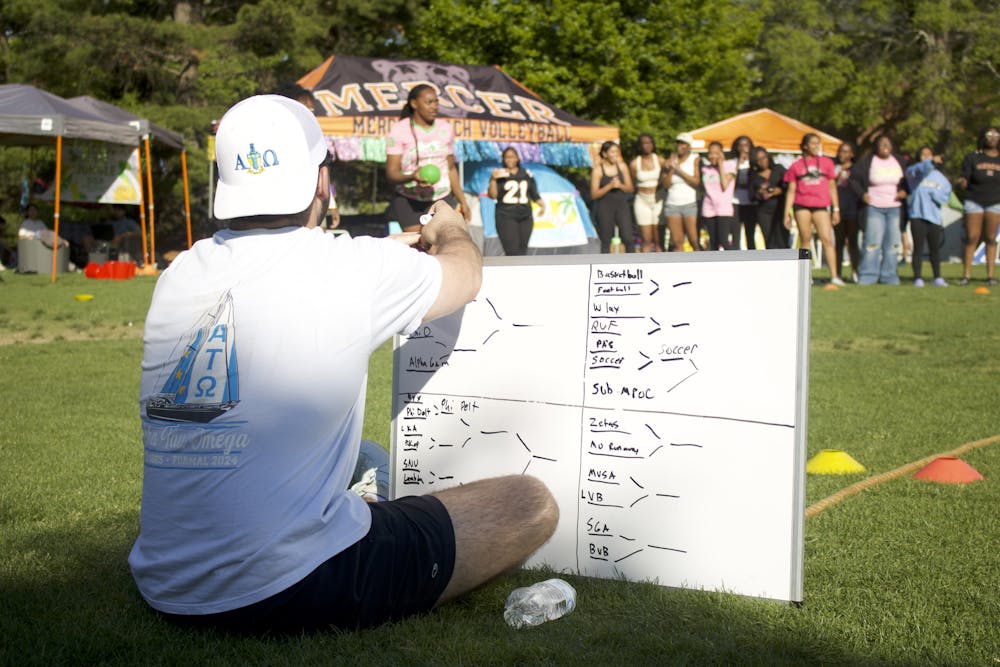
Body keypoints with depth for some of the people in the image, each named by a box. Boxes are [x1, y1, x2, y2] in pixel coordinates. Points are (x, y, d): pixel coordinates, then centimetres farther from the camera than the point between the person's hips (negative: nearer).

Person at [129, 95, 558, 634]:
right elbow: (466, 272, 10)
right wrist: (450, 230, 34)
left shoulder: (176, 277, 3)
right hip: (292, 593, -8)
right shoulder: (356, 269, -13)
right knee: (531, 505, 3)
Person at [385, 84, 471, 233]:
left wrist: (462, 201, 14)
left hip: (443, 200, 4)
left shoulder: (445, 129, 11)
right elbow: (391, 173, -10)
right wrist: (412, 177, -30)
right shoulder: (399, 130, -3)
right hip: (410, 203, -4)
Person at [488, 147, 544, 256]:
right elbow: (493, 195, -9)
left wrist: (542, 204, -5)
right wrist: (493, 179, -23)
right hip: (506, 217, -4)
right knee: (512, 253, -15)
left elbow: (535, 195, 14)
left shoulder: (527, 174, 11)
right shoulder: (499, 174, 1)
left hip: (525, 217, 4)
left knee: (522, 253, 7)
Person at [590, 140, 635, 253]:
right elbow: (594, 194, -7)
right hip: (605, 207, -3)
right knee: (605, 241, 1)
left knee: (629, 238, -6)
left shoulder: (622, 166, 7)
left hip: (622, 205, 3)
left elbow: (630, 188, 8)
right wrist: (610, 186, -19)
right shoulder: (597, 170, -4)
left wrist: (620, 185, -13)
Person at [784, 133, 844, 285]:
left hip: (821, 206, 0)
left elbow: (832, 187, 13)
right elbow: (791, 190, 9)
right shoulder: (796, 166, 8)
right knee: (805, 240, 3)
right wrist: (787, 213, 3)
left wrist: (836, 209, 9)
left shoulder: (826, 162, 11)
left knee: (827, 239, -9)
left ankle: (834, 276, -13)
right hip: (802, 206, 0)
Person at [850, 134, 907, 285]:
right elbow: (854, 178, 4)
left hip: (895, 207, 3)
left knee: (893, 242, 2)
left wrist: (905, 191, 2)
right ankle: (867, 277, -3)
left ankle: (889, 276, 9)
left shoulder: (900, 162, 9)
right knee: (872, 240, -9)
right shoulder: (867, 161, 0)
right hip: (874, 206, -3)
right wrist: (862, 194, -9)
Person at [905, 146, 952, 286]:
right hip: (918, 215, -3)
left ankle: (938, 277, 16)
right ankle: (918, 278, 0)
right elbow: (920, 169, -22)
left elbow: (945, 196, 3)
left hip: (934, 217, 3)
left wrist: (931, 191, -13)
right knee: (918, 248, -3)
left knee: (935, 249, 8)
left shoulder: (940, 177, 14)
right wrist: (932, 162, -41)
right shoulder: (913, 171, 3)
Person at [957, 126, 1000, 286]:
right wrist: (962, 182, -23)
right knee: (971, 238, -5)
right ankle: (967, 274, -3)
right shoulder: (972, 158, 2)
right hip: (974, 201, -1)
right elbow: (964, 183, -2)